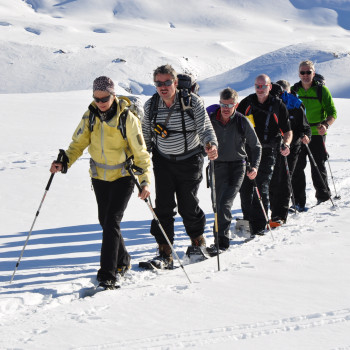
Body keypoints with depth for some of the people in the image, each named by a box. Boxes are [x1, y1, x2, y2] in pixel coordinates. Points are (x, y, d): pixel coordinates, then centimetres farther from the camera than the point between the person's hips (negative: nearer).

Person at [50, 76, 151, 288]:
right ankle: (122, 261, 36)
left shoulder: (127, 118, -18)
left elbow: (140, 152, -14)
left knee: (112, 221, -15)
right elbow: (78, 143, 1)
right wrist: (65, 163, -16)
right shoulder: (90, 116, -5)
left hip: (123, 176, -5)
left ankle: (108, 275, -14)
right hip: (100, 176, 5)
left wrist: (145, 181, -21)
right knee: (105, 221, 14)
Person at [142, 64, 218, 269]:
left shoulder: (193, 102, -12)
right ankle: (165, 254, 0)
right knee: (163, 206, -5)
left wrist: (211, 144, -34)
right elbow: (146, 135, 8)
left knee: (188, 205, 2)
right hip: (163, 161, 2)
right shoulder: (151, 106, -2)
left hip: (189, 160, -2)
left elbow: (205, 128, -14)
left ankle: (199, 242, 29)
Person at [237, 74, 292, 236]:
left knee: (261, 189, -10)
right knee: (245, 188, 4)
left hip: (267, 153, -3)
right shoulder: (247, 103, 8)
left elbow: (288, 131, 7)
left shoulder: (278, 106, 2)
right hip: (246, 151, 3)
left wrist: (286, 144, -13)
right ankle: (248, 221, 21)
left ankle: (259, 226, -7)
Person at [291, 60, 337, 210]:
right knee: (297, 167, 0)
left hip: (317, 134, -2)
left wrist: (325, 125, -21)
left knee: (318, 167, 2)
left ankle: (323, 195, 22)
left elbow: (332, 112, -2)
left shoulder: (322, 90, -2)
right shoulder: (293, 90, 6)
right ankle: (298, 201, 7)